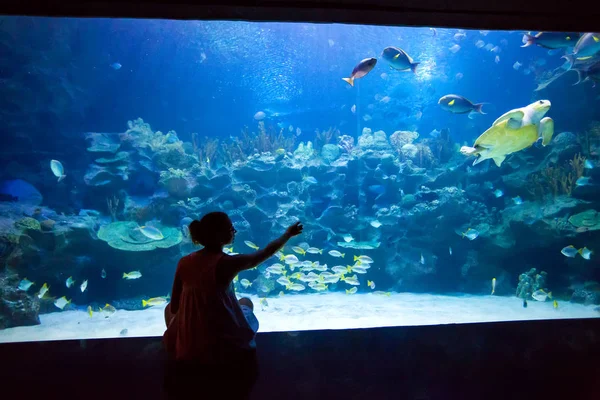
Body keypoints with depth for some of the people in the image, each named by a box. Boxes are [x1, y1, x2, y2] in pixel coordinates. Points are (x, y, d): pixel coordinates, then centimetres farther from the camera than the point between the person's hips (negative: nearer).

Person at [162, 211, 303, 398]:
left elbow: (174, 306, -2)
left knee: (169, 309, 34)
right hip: (225, 347, -3)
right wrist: (288, 234, 12)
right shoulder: (228, 263, -19)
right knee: (246, 302, 28)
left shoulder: (184, 262, -9)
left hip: (186, 348, 3)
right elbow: (266, 252, -4)